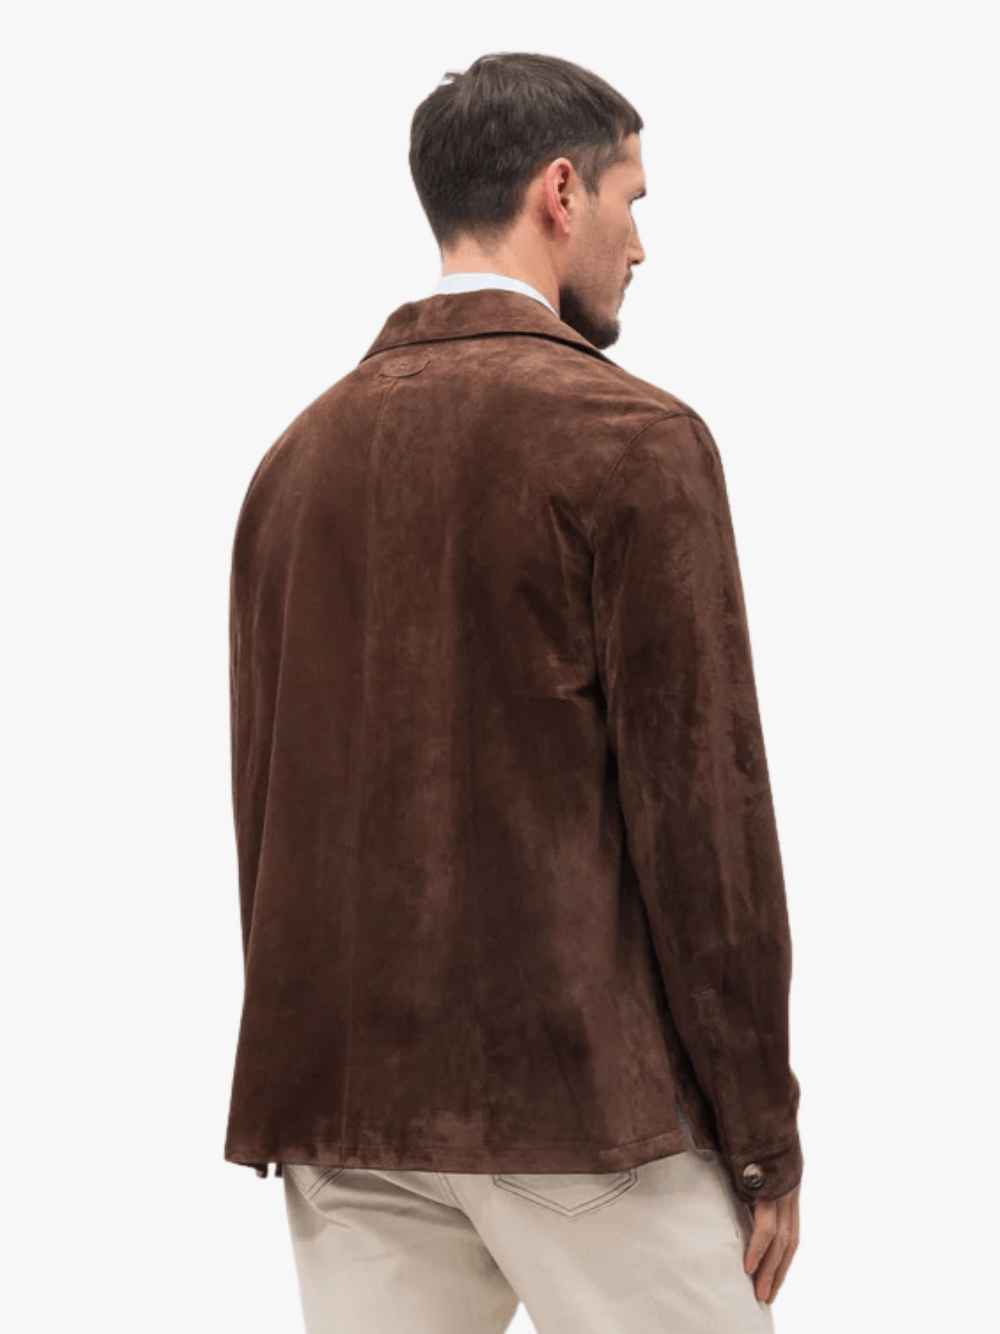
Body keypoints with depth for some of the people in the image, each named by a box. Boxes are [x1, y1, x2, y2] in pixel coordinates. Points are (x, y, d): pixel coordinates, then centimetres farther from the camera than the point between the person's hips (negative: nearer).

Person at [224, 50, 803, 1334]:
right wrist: (763, 1135, -3)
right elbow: (700, 798, -10)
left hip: (344, 1097, 6)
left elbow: (260, 795, 13)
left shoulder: (300, 450, 10)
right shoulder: (629, 439, -8)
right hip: (580, 1092, -6)